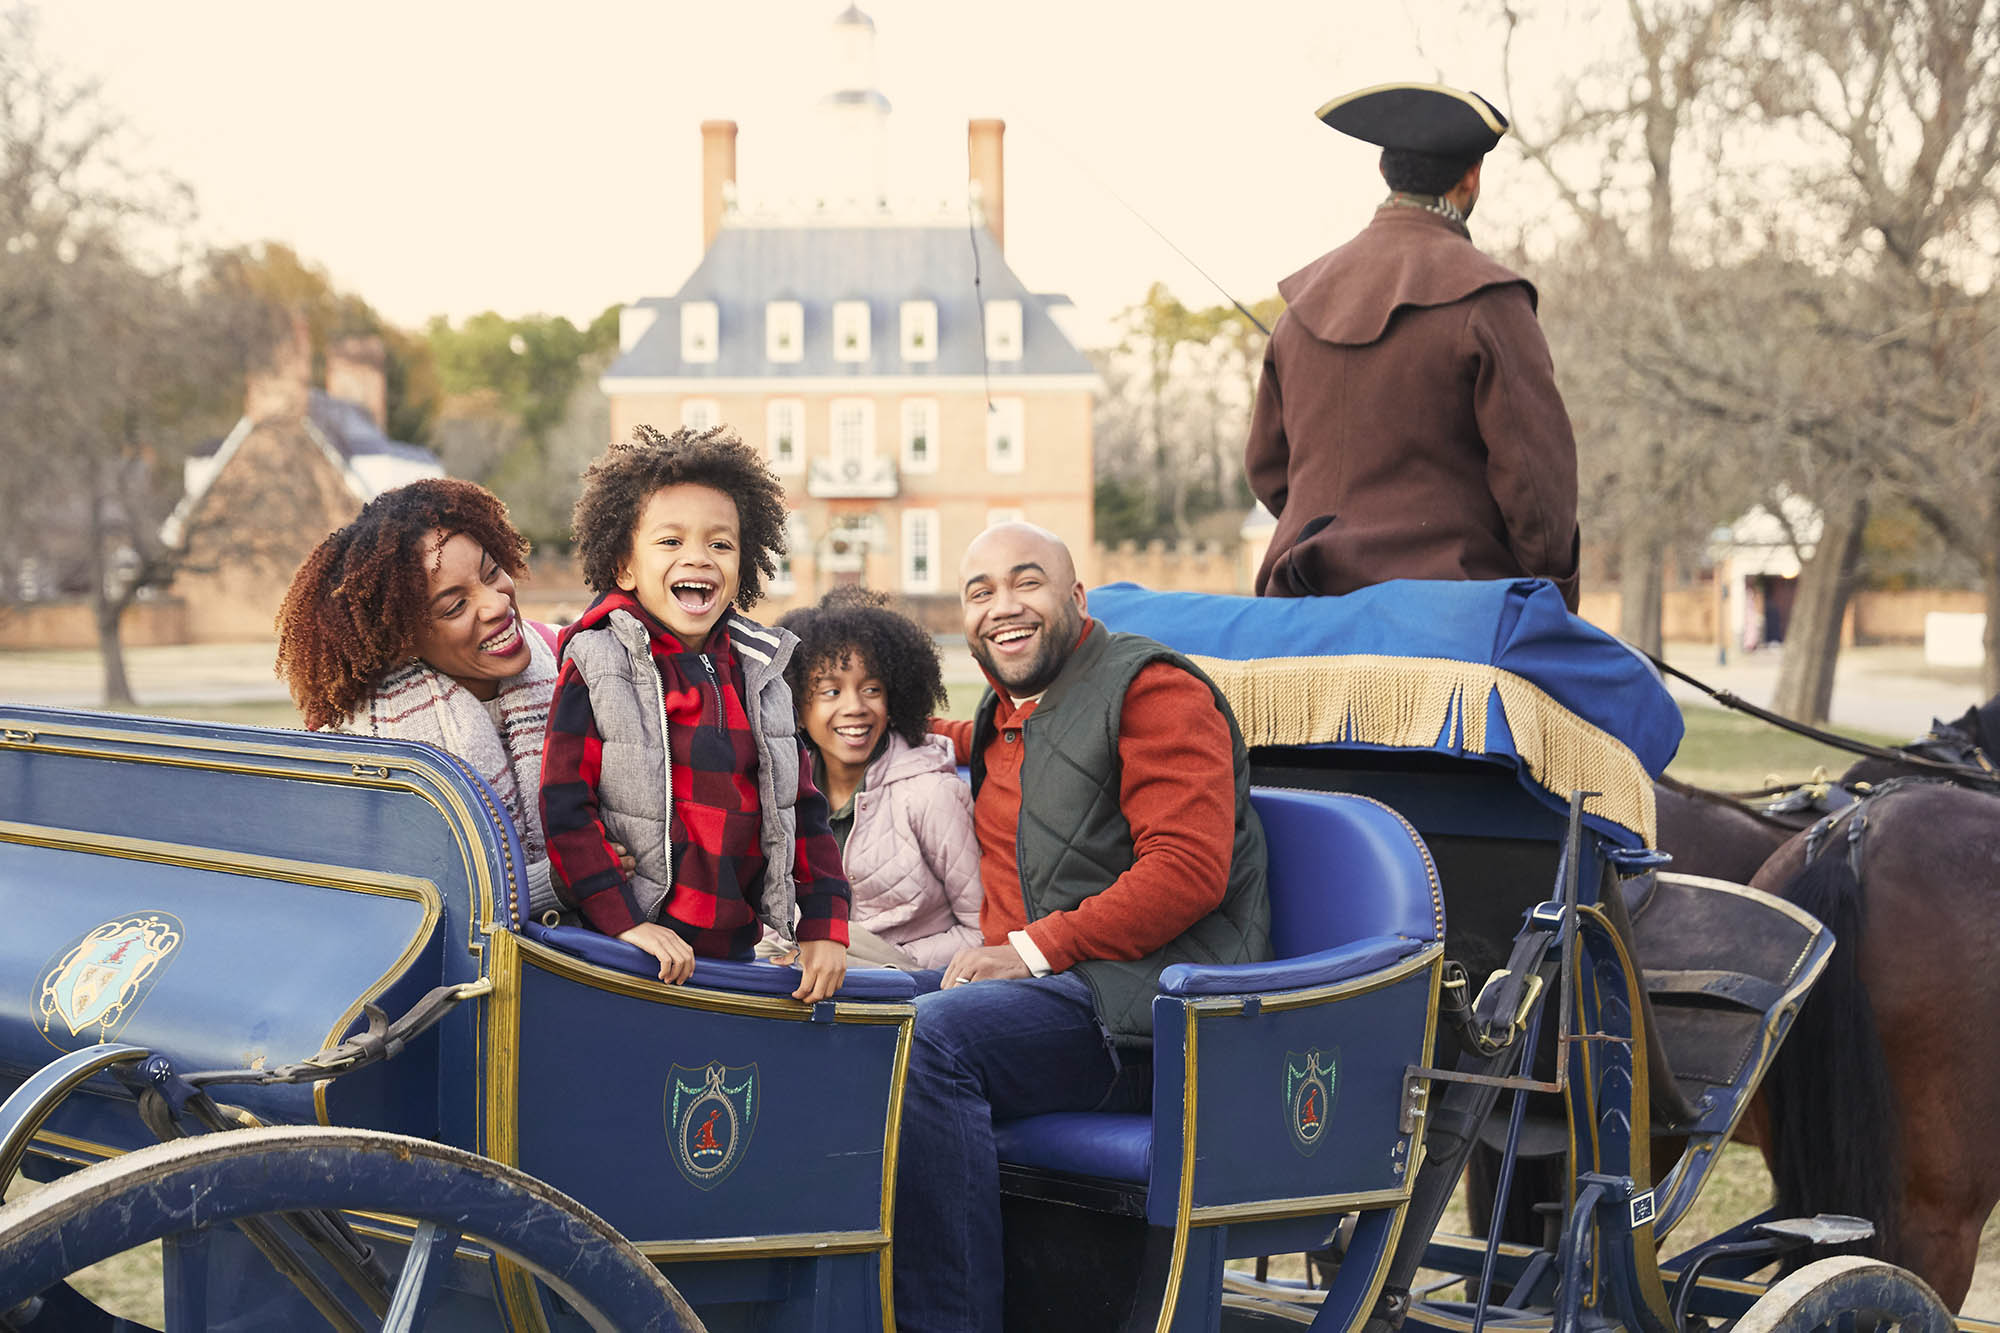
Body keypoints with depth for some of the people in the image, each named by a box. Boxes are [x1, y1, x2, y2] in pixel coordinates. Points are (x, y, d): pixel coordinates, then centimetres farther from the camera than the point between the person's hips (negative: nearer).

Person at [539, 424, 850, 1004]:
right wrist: (626, 922, -17)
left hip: (737, 951, 4)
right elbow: (565, 808, -8)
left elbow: (803, 807, 15)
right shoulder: (596, 668, -3)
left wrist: (824, 927, 5)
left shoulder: (756, 673, 11)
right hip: (626, 955, -4)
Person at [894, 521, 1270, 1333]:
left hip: (1149, 1010, -8)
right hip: (1045, 997, 8)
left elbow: (1188, 869, -13)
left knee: (932, 1032, -30)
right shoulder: (1003, 716, 24)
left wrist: (1032, 948, -17)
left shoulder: (1153, 688, -1)